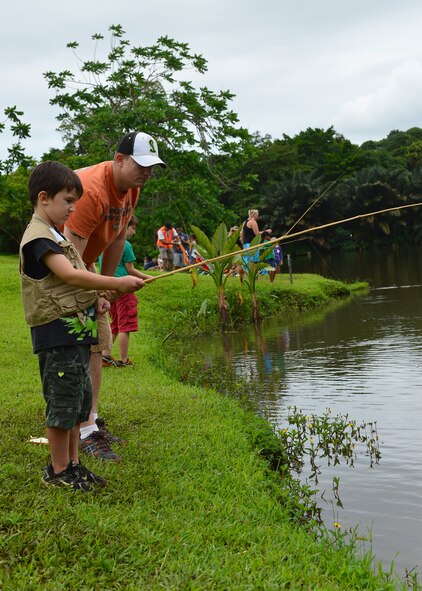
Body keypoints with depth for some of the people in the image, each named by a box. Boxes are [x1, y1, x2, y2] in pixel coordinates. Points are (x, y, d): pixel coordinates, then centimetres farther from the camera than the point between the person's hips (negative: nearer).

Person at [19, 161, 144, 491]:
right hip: (57, 334, -10)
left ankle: (73, 464, 26)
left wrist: (95, 298, 9)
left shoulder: (54, 235, 18)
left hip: (75, 332, 10)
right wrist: (116, 284, -24)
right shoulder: (37, 237, -14)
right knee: (63, 402, -1)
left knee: (79, 401, 15)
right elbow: (69, 275, -25)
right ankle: (58, 471, 11)